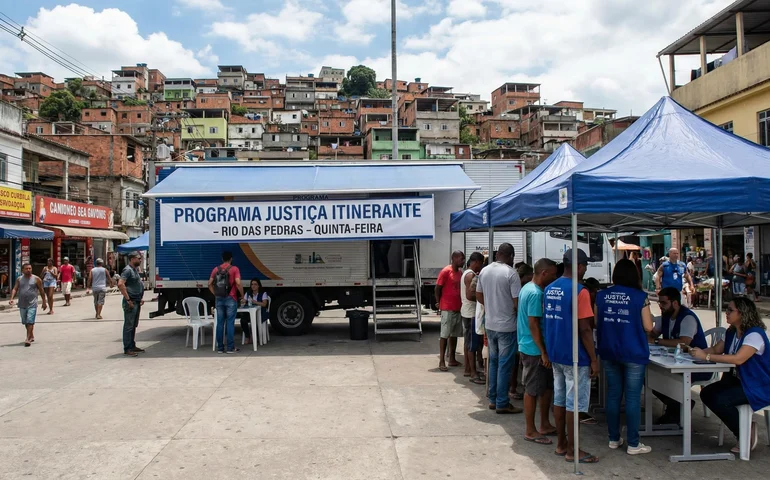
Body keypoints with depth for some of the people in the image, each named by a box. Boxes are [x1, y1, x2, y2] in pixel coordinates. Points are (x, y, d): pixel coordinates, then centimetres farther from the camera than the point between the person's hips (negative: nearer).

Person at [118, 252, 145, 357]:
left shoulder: (135, 270, 18)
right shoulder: (128, 270, -13)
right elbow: (120, 284, -25)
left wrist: (140, 299, 19)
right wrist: (128, 299, -23)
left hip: (136, 302, 10)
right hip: (131, 303, -10)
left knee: (134, 325, 15)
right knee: (128, 325, -5)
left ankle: (132, 346, 23)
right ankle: (127, 349, -1)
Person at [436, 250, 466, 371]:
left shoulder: (460, 272, 10)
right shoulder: (446, 271, -12)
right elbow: (437, 289, -9)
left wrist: (461, 303, 8)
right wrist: (440, 304, -3)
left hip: (458, 308, 7)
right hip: (447, 309, -7)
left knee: (454, 335, 12)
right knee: (444, 335, -2)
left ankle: (452, 359, 20)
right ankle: (442, 361, 2)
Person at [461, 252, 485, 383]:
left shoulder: (466, 273, 14)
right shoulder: (471, 275, -19)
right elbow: (470, 296, -25)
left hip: (467, 311, 11)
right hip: (471, 312, -11)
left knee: (468, 341, 14)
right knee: (472, 343, -7)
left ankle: (468, 369, 22)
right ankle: (473, 373, -4)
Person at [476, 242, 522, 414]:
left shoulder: (484, 271, 4)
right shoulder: (511, 273, -16)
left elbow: (478, 295, 13)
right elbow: (517, 302, -17)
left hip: (489, 324, 6)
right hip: (507, 325, -6)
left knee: (493, 362, 16)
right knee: (504, 365, 2)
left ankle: (493, 399, 22)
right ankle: (502, 403, 8)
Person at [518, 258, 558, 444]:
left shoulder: (527, 288, 11)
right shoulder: (536, 294, -20)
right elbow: (534, 325, -23)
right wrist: (543, 353, -20)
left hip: (528, 346, 10)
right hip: (534, 349, -10)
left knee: (547, 386, 18)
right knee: (533, 390, 0)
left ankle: (545, 425, 28)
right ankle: (530, 431, 11)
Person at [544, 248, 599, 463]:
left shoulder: (549, 289, 6)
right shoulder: (579, 291, -17)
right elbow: (584, 329, -18)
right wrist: (593, 359, -11)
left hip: (555, 353, 8)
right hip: (575, 356, -8)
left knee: (559, 400, 14)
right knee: (574, 404, 1)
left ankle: (561, 443, 23)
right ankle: (572, 450, 9)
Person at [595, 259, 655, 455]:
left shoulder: (601, 295, 1)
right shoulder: (640, 297, -10)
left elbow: (595, 323, 8)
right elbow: (648, 327, -7)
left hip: (608, 353, 4)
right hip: (633, 353, -4)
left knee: (613, 394, 12)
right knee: (632, 397, 3)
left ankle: (614, 439, 21)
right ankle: (633, 444, 9)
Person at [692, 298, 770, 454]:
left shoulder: (755, 334, -22)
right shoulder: (732, 332, 8)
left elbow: (738, 359, -33)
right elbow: (716, 349, 7)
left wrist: (706, 356, -34)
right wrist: (697, 351, -13)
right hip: (737, 380, 9)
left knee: (720, 400, -26)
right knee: (706, 394, -9)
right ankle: (742, 428, 4)